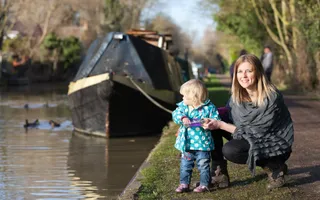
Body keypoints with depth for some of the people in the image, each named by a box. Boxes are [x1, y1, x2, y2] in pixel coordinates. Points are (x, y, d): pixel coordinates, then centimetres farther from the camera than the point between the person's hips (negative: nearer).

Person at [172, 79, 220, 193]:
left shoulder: (209, 107, -9)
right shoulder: (183, 106, 3)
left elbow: (216, 120, -7)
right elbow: (176, 114, -9)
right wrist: (182, 118, -29)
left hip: (202, 144, -4)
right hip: (187, 144, 4)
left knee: (203, 165, 5)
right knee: (185, 165, 11)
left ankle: (204, 184, 17)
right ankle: (184, 184, 22)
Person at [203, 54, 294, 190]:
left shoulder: (271, 97, -26)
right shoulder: (238, 94, -6)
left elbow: (255, 132, -23)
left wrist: (220, 125, -24)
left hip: (275, 143, -7)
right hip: (250, 138, 7)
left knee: (230, 151, -30)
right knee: (213, 127, -8)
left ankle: (275, 167, -9)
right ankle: (219, 175, -3)